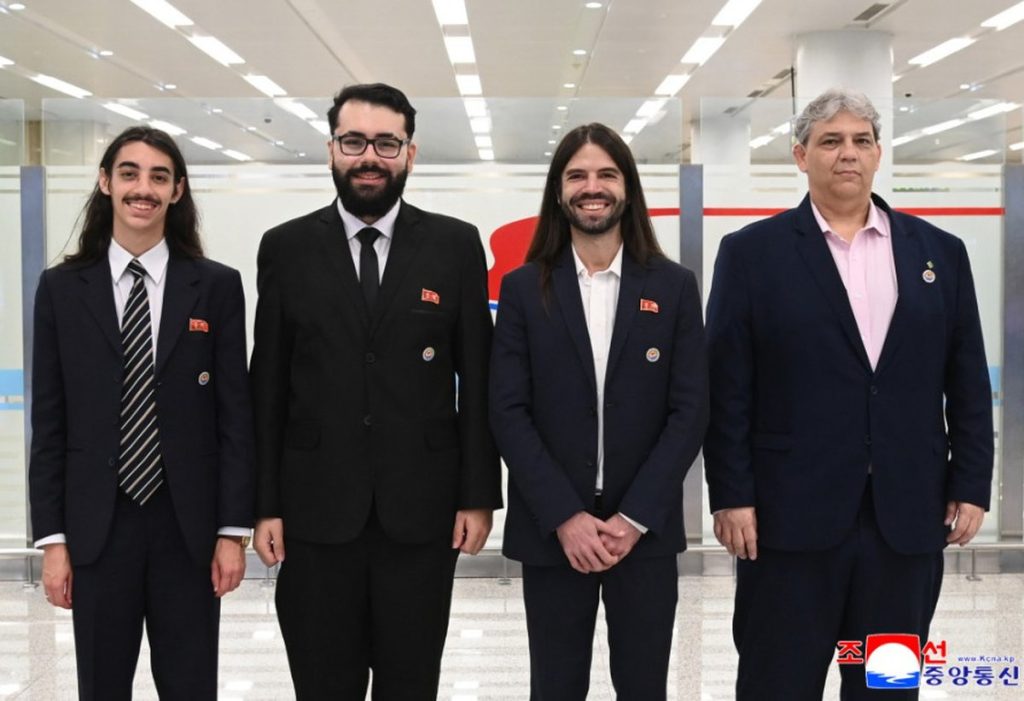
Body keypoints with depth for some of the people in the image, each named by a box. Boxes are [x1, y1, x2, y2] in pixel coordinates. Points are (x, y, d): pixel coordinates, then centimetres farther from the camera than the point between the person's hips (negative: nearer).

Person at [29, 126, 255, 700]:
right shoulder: (62, 289, 3)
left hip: (188, 526, 0)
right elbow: (48, 422, 3)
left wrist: (234, 529, -4)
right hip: (97, 526, 1)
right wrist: (52, 537, -1)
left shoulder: (217, 287, 0)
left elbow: (236, 415, 0)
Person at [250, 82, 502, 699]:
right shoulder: (286, 248, 3)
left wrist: (479, 494, -1)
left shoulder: (456, 244, 2)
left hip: (422, 511, 0)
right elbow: (268, 387, 3)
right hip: (316, 512, 1)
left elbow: (478, 380, 3)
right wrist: (265, 505, 0)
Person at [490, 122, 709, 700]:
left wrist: (634, 518, -10)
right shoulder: (524, 289, 2)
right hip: (552, 531, 0)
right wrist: (565, 517, -12)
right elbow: (509, 412, -3)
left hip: (645, 530, 0)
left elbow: (691, 411, -2)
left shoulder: (674, 287, 3)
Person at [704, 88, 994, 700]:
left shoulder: (940, 252, 9)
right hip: (792, 513, -2)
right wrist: (731, 495, -8)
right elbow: (727, 388, -3)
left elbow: (968, 383, 9)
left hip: (908, 515, 3)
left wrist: (972, 485, 4)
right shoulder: (753, 252, 0)